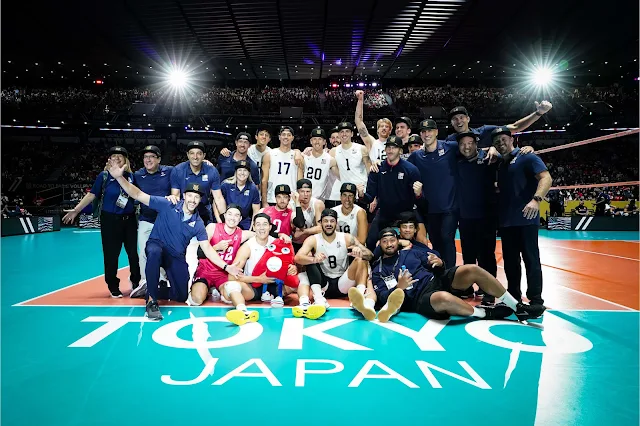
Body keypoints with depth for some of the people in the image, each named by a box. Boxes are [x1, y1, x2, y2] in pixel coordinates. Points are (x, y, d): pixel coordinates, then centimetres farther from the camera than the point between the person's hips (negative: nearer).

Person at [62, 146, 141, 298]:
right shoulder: (104, 176, -3)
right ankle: (113, 287, 19)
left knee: (134, 252, 7)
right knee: (111, 255, 4)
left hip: (129, 220, 2)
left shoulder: (131, 176, 2)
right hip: (110, 220, -2)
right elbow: (92, 194, -5)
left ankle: (136, 282, 26)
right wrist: (76, 210, -10)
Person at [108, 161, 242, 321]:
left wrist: (226, 266, -20)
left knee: (182, 296, 2)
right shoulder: (167, 205, -13)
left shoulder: (198, 223, -6)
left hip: (177, 257, 4)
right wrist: (119, 177, -30)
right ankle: (152, 301, -28)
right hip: (156, 246, -4)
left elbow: (207, 249, -8)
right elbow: (138, 195, -16)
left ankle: (150, 290, 31)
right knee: (155, 252, -42)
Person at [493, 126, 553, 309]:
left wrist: (536, 199, -30)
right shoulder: (500, 165, 18)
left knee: (531, 260, -3)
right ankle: (513, 298, 22)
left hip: (525, 219, -7)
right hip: (506, 221, 7)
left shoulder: (527, 157, -3)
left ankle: (536, 301, 3)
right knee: (510, 262, 12)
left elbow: (546, 178, -15)